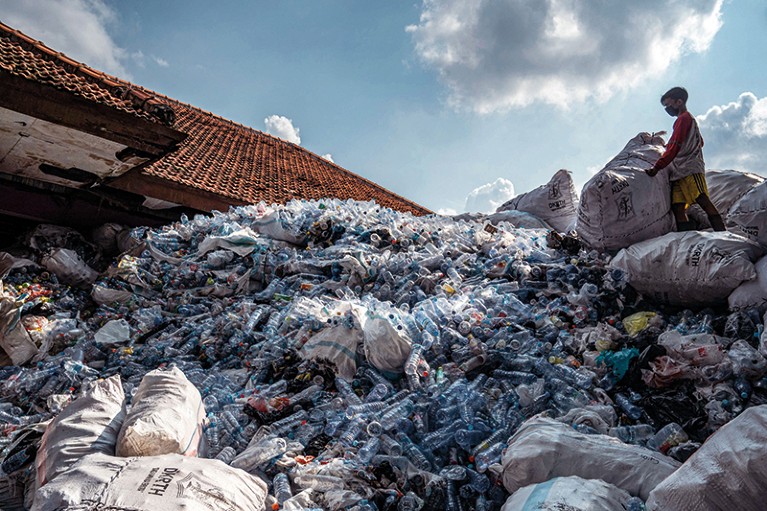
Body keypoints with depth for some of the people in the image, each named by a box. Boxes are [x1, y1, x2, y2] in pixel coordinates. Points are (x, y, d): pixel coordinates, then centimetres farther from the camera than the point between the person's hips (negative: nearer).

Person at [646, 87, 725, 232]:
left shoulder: (683, 118, -1)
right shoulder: (689, 118, 29)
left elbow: (674, 147, -12)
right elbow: (700, 142, 37)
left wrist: (657, 167, -17)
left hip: (690, 169, -9)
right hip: (679, 173, 9)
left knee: (703, 201, -17)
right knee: (678, 208, -4)